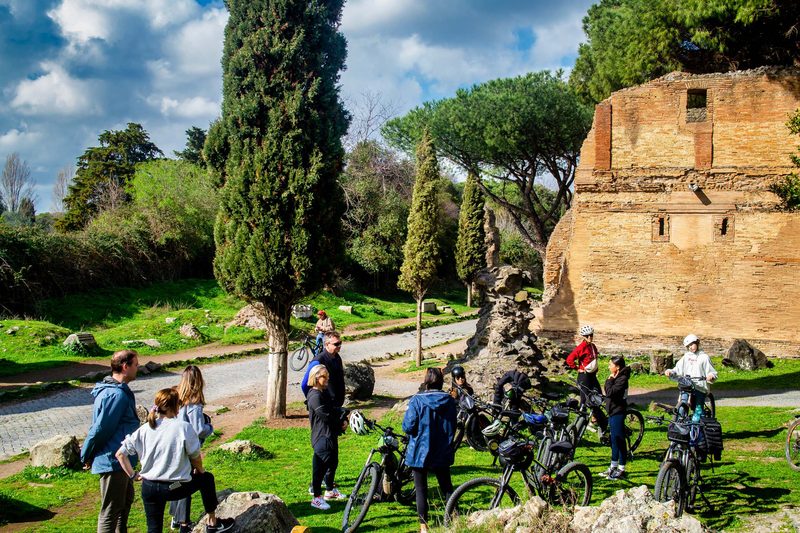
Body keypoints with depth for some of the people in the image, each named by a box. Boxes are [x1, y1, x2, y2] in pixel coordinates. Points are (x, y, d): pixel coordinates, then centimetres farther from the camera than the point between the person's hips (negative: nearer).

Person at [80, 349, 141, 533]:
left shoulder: (116, 390, 10)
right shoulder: (117, 395, -24)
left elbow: (99, 428, 17)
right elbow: (100, 429, -22)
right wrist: (86, 457, -10)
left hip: (119, 460, 11)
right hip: (113, 461, -11)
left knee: (126, 500, 25)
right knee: (110, 511, -1)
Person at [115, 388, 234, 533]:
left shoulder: (144, 429, 0)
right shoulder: (183, 427, -13)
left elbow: (120, 454, -1)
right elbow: (195, 457, -4)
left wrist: (133, 475, 8)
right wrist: (200, 470, 17)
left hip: (148, 487, 4)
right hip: (174, 488, -4)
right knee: (207, 478, 22)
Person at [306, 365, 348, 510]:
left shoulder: (325, 393, 13)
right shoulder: (315, 396, -19)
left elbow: (335, 409, 16)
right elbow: (327, 415, -23)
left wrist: (343, 420, -2)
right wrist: (340, 423, -7)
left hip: (331, 435, 10)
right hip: (322, 438, -10)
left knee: (333, 463, 21)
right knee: (320, 467, -5)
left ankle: (330, 490, 37)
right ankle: (316, 498, 1)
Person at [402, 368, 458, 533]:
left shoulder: (417, 400, -16)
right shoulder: (449, 401, -4)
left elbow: (408, 426, -17)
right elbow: (453, 427, 5)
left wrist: (414, 433, 5)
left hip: (420, 451, -3)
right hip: (442, 452, 3)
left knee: (421, 490, 8)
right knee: (447, 487, 17)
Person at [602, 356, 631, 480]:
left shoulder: (622, 379, -18)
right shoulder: (616, 377, 12)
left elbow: (610, 392, -26)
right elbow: (608, 392, 9)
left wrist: (610, 380, -15)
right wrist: (610, 380, -2)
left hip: (618, 413, -10)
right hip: (613, 412, 10)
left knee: (619, 441, -4)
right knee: (614, 440, 17)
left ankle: (621, 470, 3)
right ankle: (613, 467, 27)